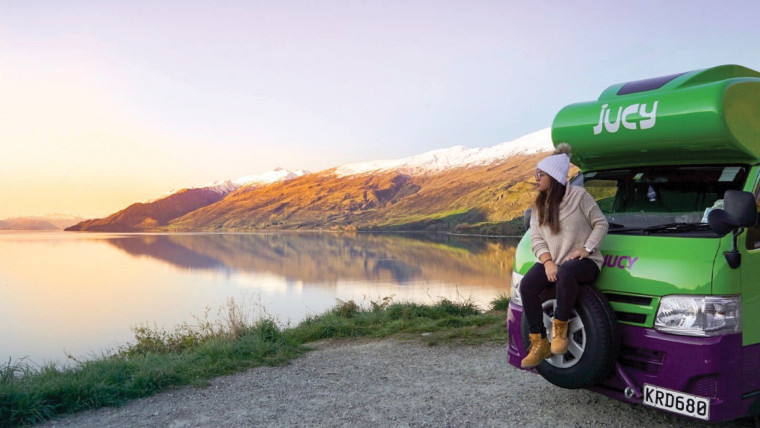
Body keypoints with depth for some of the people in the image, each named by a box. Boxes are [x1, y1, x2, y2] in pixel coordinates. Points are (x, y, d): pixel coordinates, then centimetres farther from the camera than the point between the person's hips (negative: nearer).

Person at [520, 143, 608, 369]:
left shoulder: (579, 195, -2)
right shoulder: (539, 205, 13)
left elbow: (601, 223, 1)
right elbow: (536, 238, 5)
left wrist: (586, 249, -14)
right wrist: (547, 262, -12)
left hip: (583, 261, -5)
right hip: (551, 261, 5)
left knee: (565, 272, -41)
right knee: (527, 285, -25)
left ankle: (559, 327, -21)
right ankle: (539, 343, -16)